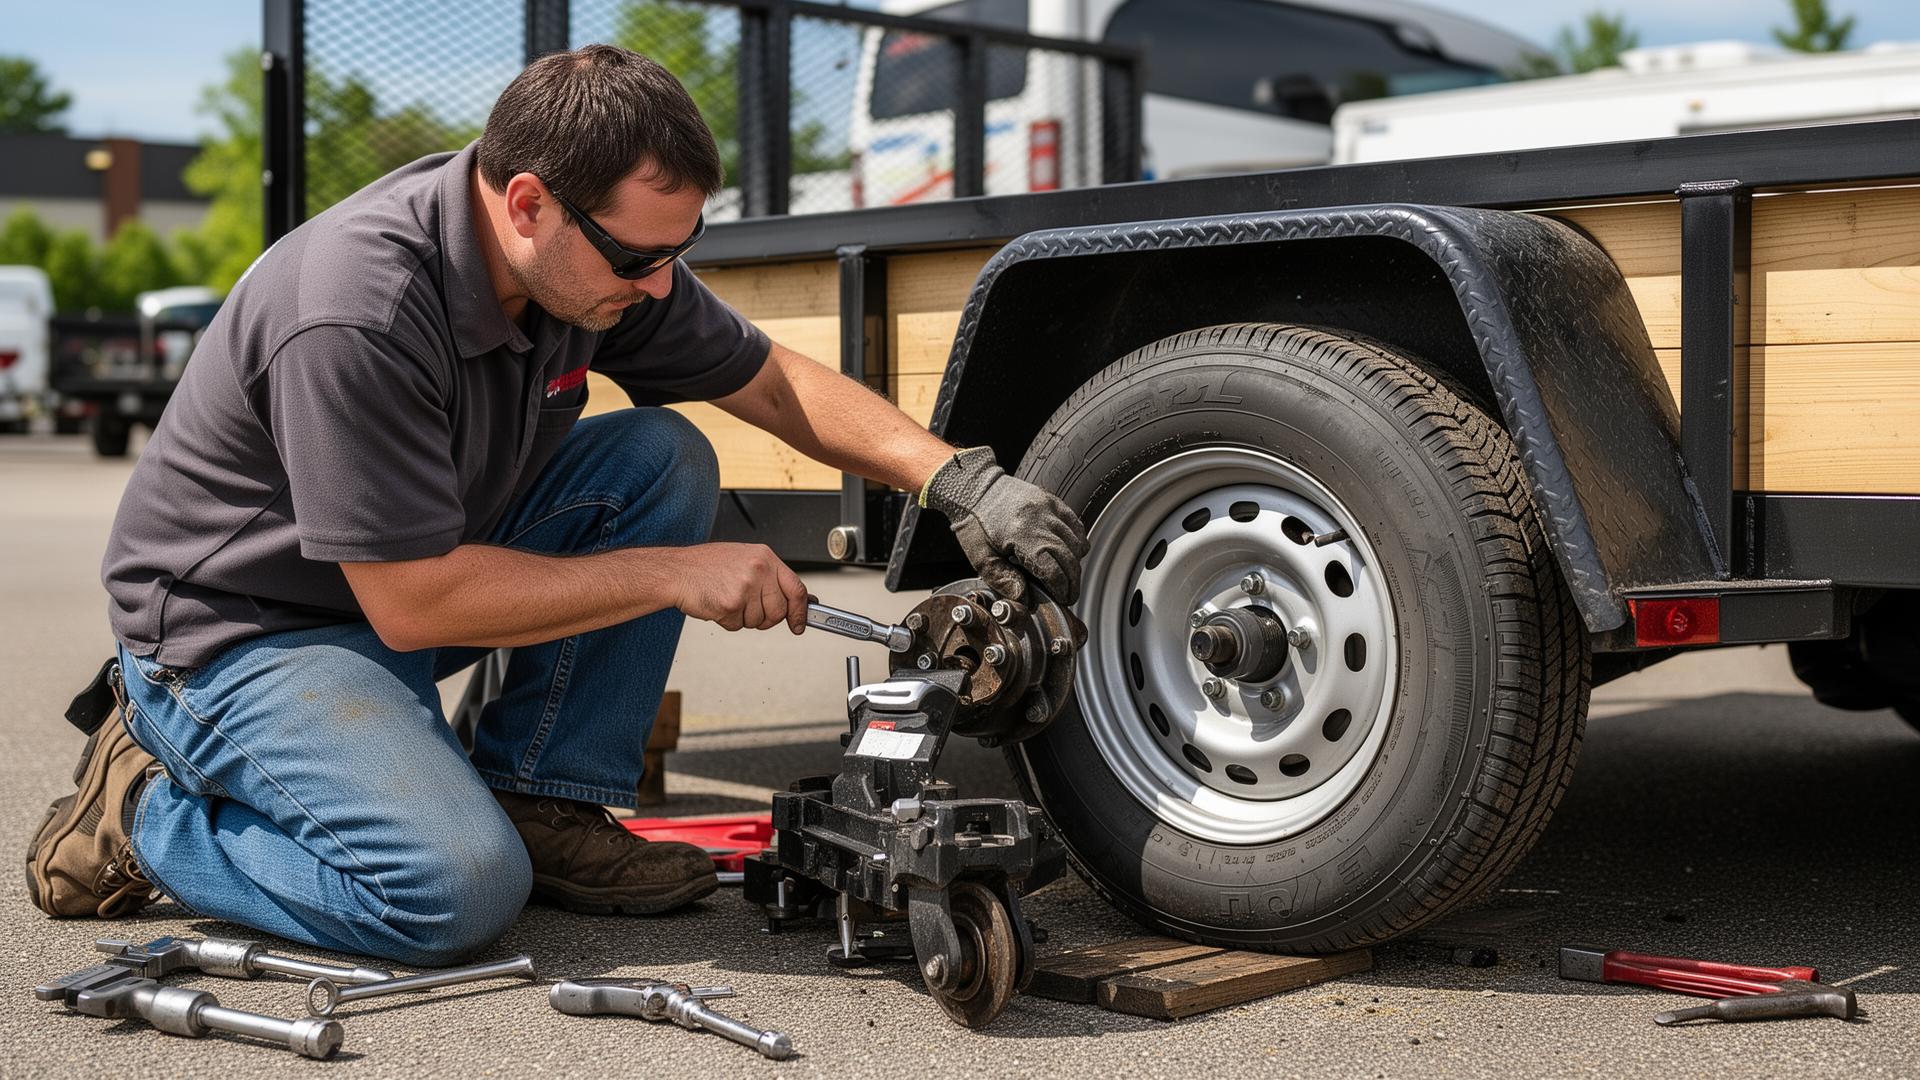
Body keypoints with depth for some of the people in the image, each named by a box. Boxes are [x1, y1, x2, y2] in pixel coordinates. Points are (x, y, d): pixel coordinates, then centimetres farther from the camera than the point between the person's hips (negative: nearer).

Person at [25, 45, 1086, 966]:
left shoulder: (600, 249, -9)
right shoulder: (356, 312, -33)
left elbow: (777, 383, 3)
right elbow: (414, 603, -28)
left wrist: (958, 477, -11)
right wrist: (674, 575, -24)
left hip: (423, 568, 8)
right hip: (243, 629, -8)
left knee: (665, 459, -9)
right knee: (458, 887, -27)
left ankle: (542, 803, -2)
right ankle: (148, 808, -1)